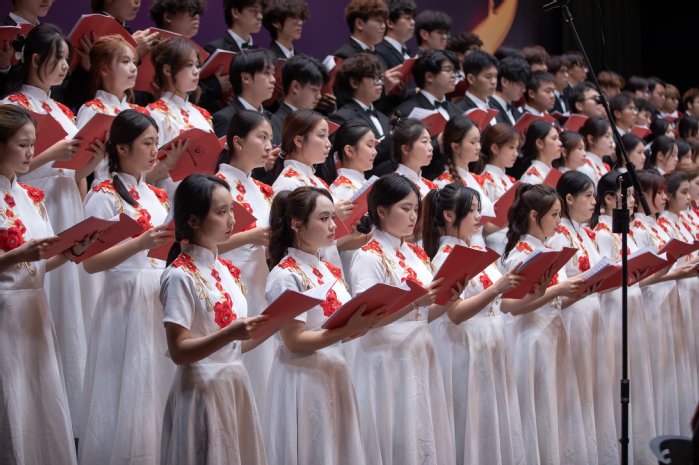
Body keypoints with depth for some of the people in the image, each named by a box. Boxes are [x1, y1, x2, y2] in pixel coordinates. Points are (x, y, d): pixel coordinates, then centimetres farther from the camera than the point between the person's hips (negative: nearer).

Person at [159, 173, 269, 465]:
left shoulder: (227, 270, 10)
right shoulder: (180, 276, -13)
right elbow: (178, 351, -17)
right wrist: (229, 334, -27)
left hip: (235, 387, 7)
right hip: (202, 390, -7)